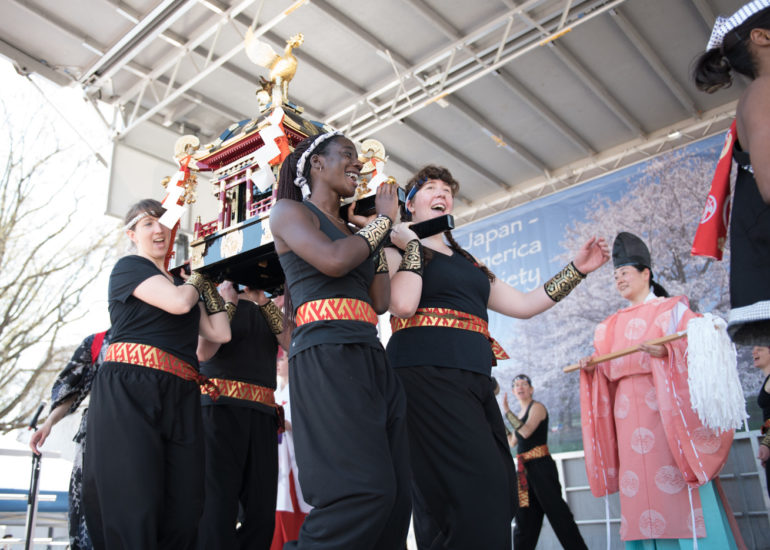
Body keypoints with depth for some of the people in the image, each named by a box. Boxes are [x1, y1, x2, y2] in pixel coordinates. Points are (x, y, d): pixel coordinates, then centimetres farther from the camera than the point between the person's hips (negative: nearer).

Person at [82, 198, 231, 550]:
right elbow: (177, 302, -10)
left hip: (181, 396, 6)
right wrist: (196, 282, 11)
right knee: (135, 510, -11)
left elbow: (220, 333, 18)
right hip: (130, 388, -6)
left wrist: (209, 286, 19)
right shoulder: (128, 267, 7)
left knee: (184, 512, -1)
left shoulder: (180, 285, 26)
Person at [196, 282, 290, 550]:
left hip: (262, 412, 5)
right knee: (219, 504, -10)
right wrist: (229, 301, -4)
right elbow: (203, 352, -8)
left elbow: (292, 343, 2)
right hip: (221, 407, -4)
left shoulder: (267, 311, 21)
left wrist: (263, 301, -1)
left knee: (262, 508, 1)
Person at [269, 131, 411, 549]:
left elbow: (379, 301, 15)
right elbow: (332, 260, -12)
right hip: (326, 354, -8)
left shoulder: (352, 230, 27)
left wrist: (383, 229, 18)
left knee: (397, 495, 0)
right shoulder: (289, 210, 8)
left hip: (370, 357, 8)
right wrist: (382, 221, 3)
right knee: (365, 491, -20)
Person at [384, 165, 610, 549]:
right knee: (482, 489, -19)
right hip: (426, 372, -7)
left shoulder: (467, 263, 28)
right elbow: (403, 305, -11)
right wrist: (411, 243, -2)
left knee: (501, 494, 1)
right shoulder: (398, 250, 9)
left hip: (475, 379, 7)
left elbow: (522, 305, 25)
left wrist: (576, 269, 23)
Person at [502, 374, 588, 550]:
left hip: (540, 465, -8)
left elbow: (526, 431, -21)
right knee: (525, 517, 9)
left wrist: (507, 411, -19)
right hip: (523, 469, 8)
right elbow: (513, 441, 17)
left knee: (556, 510, -10)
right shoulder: (519, 414, 19)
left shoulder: (537, 407, -4)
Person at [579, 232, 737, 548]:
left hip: (666, 407, -5)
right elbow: (608, 369, 19)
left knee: (676, 482, -10)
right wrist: (591, 367, -1)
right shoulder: (611, 325, 20)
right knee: (640, 483, 2)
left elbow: (695, 346, -5)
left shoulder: (671, 308, 7)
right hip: (628, 412, 5)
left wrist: (666, 351, -22)